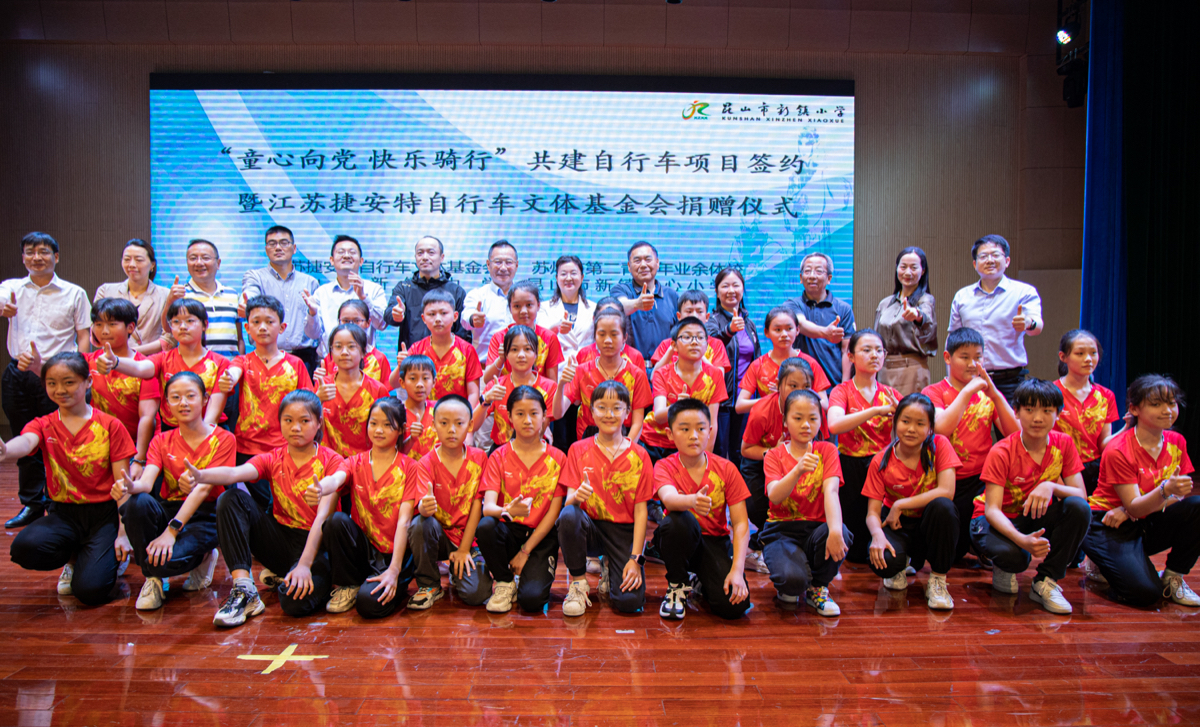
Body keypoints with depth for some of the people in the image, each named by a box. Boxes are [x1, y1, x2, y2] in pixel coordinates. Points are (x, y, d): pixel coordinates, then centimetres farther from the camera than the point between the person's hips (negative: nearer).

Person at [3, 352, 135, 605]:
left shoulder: (110, 426, -2)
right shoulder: (43, 425, 4)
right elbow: (25, 441, -23)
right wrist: (5, 451, -50)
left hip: (104, 512, -3)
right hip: (63, 513, 3)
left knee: (90, 590, -20)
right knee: (23, 548, -30)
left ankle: (109, 558, 16)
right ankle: (75, 557, 4)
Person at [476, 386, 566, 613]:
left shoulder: (557, 458, -2)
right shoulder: (499, 457, -1)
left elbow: (554, 512, -4)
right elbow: (488, 506, -13)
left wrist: (525, 551, -10)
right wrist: (508, 511, -37)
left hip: (541, 535, -1)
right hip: (508, 531, 2)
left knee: (532, 599, -24)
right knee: (485, 526, -33)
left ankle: (538, 571, 14)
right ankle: (504, 583, -5)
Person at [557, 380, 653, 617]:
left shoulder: (639, 456, -1)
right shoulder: (578, 450, 1)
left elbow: (640, 510, -4)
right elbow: (569, 498, -5)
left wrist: (635, 559, -12)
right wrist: (576, 496, -31)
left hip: (624, 530, 0)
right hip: (589, 525, 1)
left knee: (630, 601, -21)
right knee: (568, 515, -35)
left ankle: (611, 569, 16)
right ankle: (578, 581, -9)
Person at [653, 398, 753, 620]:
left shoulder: (726, 469, -7)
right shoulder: (664, 466, -11)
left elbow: (741, 523, -10)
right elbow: (668, 498, -34)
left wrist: (737, 569, -21)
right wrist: (692, 500, -58)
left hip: (714, 541, 1)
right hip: (680, 537, -1)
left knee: (733, 606, -23)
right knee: (680, 521, -37)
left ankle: (700, 582, 14)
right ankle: (677, 586, -8)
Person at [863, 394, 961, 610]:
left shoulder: (939, 445, -11)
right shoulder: (881, 462, -10)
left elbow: (946, 491, -23)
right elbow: (872, 512, -12)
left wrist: (900, 505, -21)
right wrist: (878, 535, -34)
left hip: (931, 524, 0)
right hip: (898, 526, 0)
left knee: (942, 506, -35)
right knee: (883, 563, -32)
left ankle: (937, 580, -14)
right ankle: (904, 564, 11)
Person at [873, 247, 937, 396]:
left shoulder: (925, 299, -2)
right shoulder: (884, 303, 14)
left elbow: (928, 324, -25)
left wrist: (917, 315, -48)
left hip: (912, 369, -4)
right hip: (884, 370, 5)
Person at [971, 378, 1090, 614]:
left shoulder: (1063, 444, -7)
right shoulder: (1001, 452, -19)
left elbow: (1081, 495, -13)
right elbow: (992, 509, -25)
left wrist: (1051, 486, -35)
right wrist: (1021, 540, -44)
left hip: (1037, 517, 4)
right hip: (1000, 520, -4)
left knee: (1079, 508, -27)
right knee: (1014, 555, -38)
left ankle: (1046, 581, -13)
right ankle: (1003, 568, 4)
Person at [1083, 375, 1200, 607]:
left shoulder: (1176, 442, 0)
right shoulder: (1118, 451, -19)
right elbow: (1134, 507, -20)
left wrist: (1131, 510, -18)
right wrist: (1166, 490, -41)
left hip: (1147, 526, 6)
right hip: (1109, 527, -6)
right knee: (1145, 593, -26)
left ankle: (1173, 577, -4)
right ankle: (1102, 564, 7)